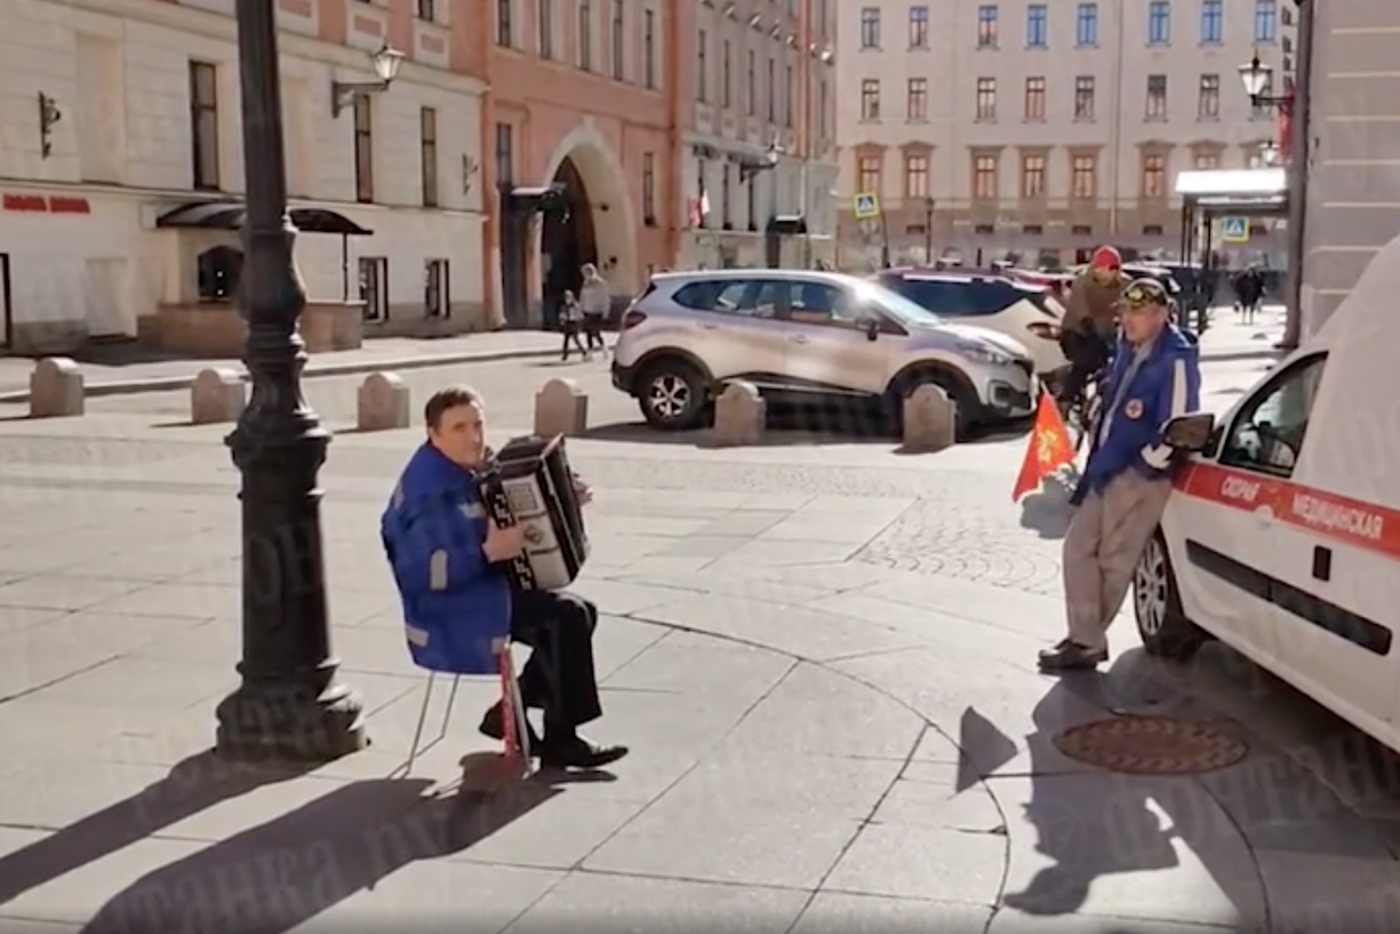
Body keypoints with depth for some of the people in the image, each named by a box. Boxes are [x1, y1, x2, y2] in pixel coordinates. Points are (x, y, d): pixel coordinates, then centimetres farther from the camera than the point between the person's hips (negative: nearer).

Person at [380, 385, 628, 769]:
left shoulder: (470, 468, 7)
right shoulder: (433, 489, -24)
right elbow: (424, 573, -30)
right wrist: (489, 552, -33)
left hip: (483, 591, 10)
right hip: (453, 615, -10)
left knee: (580, 612, 6)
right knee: (568, 617, -18)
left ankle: (510, 712, 11)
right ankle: (560, 739, -7)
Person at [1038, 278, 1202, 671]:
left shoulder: (1176, 361, -19)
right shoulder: (1130, 348, 9)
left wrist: (1142, 465, -15)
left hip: (1140, 476, -9)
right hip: (1108, 469, 10)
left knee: (1114, 562, 1)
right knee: (1078, 548, 9)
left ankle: (1087, 641, 11)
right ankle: (1084, 638, 16)